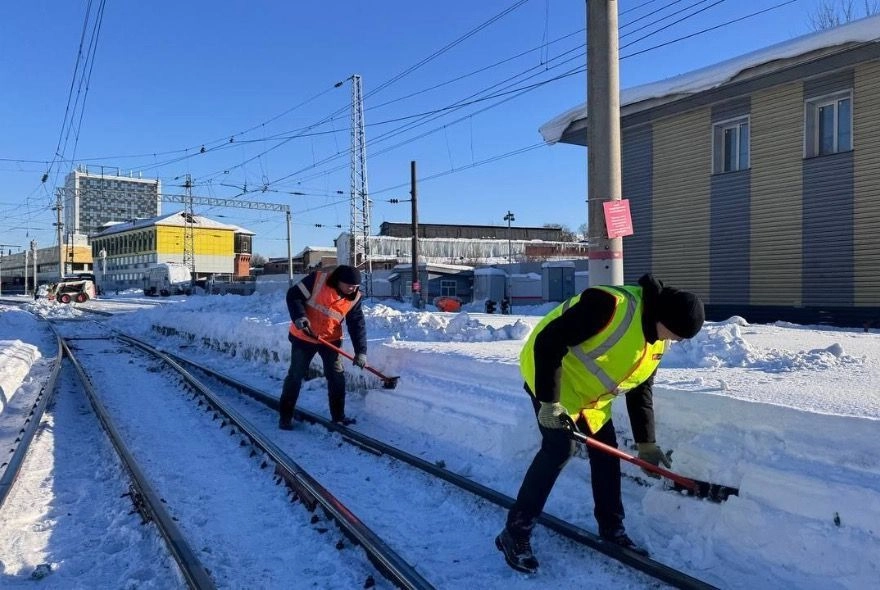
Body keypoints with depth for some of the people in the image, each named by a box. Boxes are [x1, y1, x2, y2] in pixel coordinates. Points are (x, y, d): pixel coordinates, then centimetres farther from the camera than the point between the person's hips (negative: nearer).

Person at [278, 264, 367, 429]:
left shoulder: (354, 298, -8)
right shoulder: (317, 279, -19)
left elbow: (357, 324, -6)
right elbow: (293, 295, -15)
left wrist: (361, 351, -13)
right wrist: (299, 317, -30)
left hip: (331, 339, 3)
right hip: (303, 337, -3)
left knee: (337, 376, 3)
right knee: (295, 376, 2)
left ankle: (338, 415, 17)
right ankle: (285, 416, 14)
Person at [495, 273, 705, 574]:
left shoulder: (657, 341, -2)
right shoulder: (610, 305, -32)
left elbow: (640, 388, 9)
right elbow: (548, 343, -31)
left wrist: (646, 442, 9)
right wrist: (549, 401, -28)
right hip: (551, 379, -8)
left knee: (606, 452, 8)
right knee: (560, 449, -17)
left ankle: (612, 529, 28)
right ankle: (514, 534, -6)